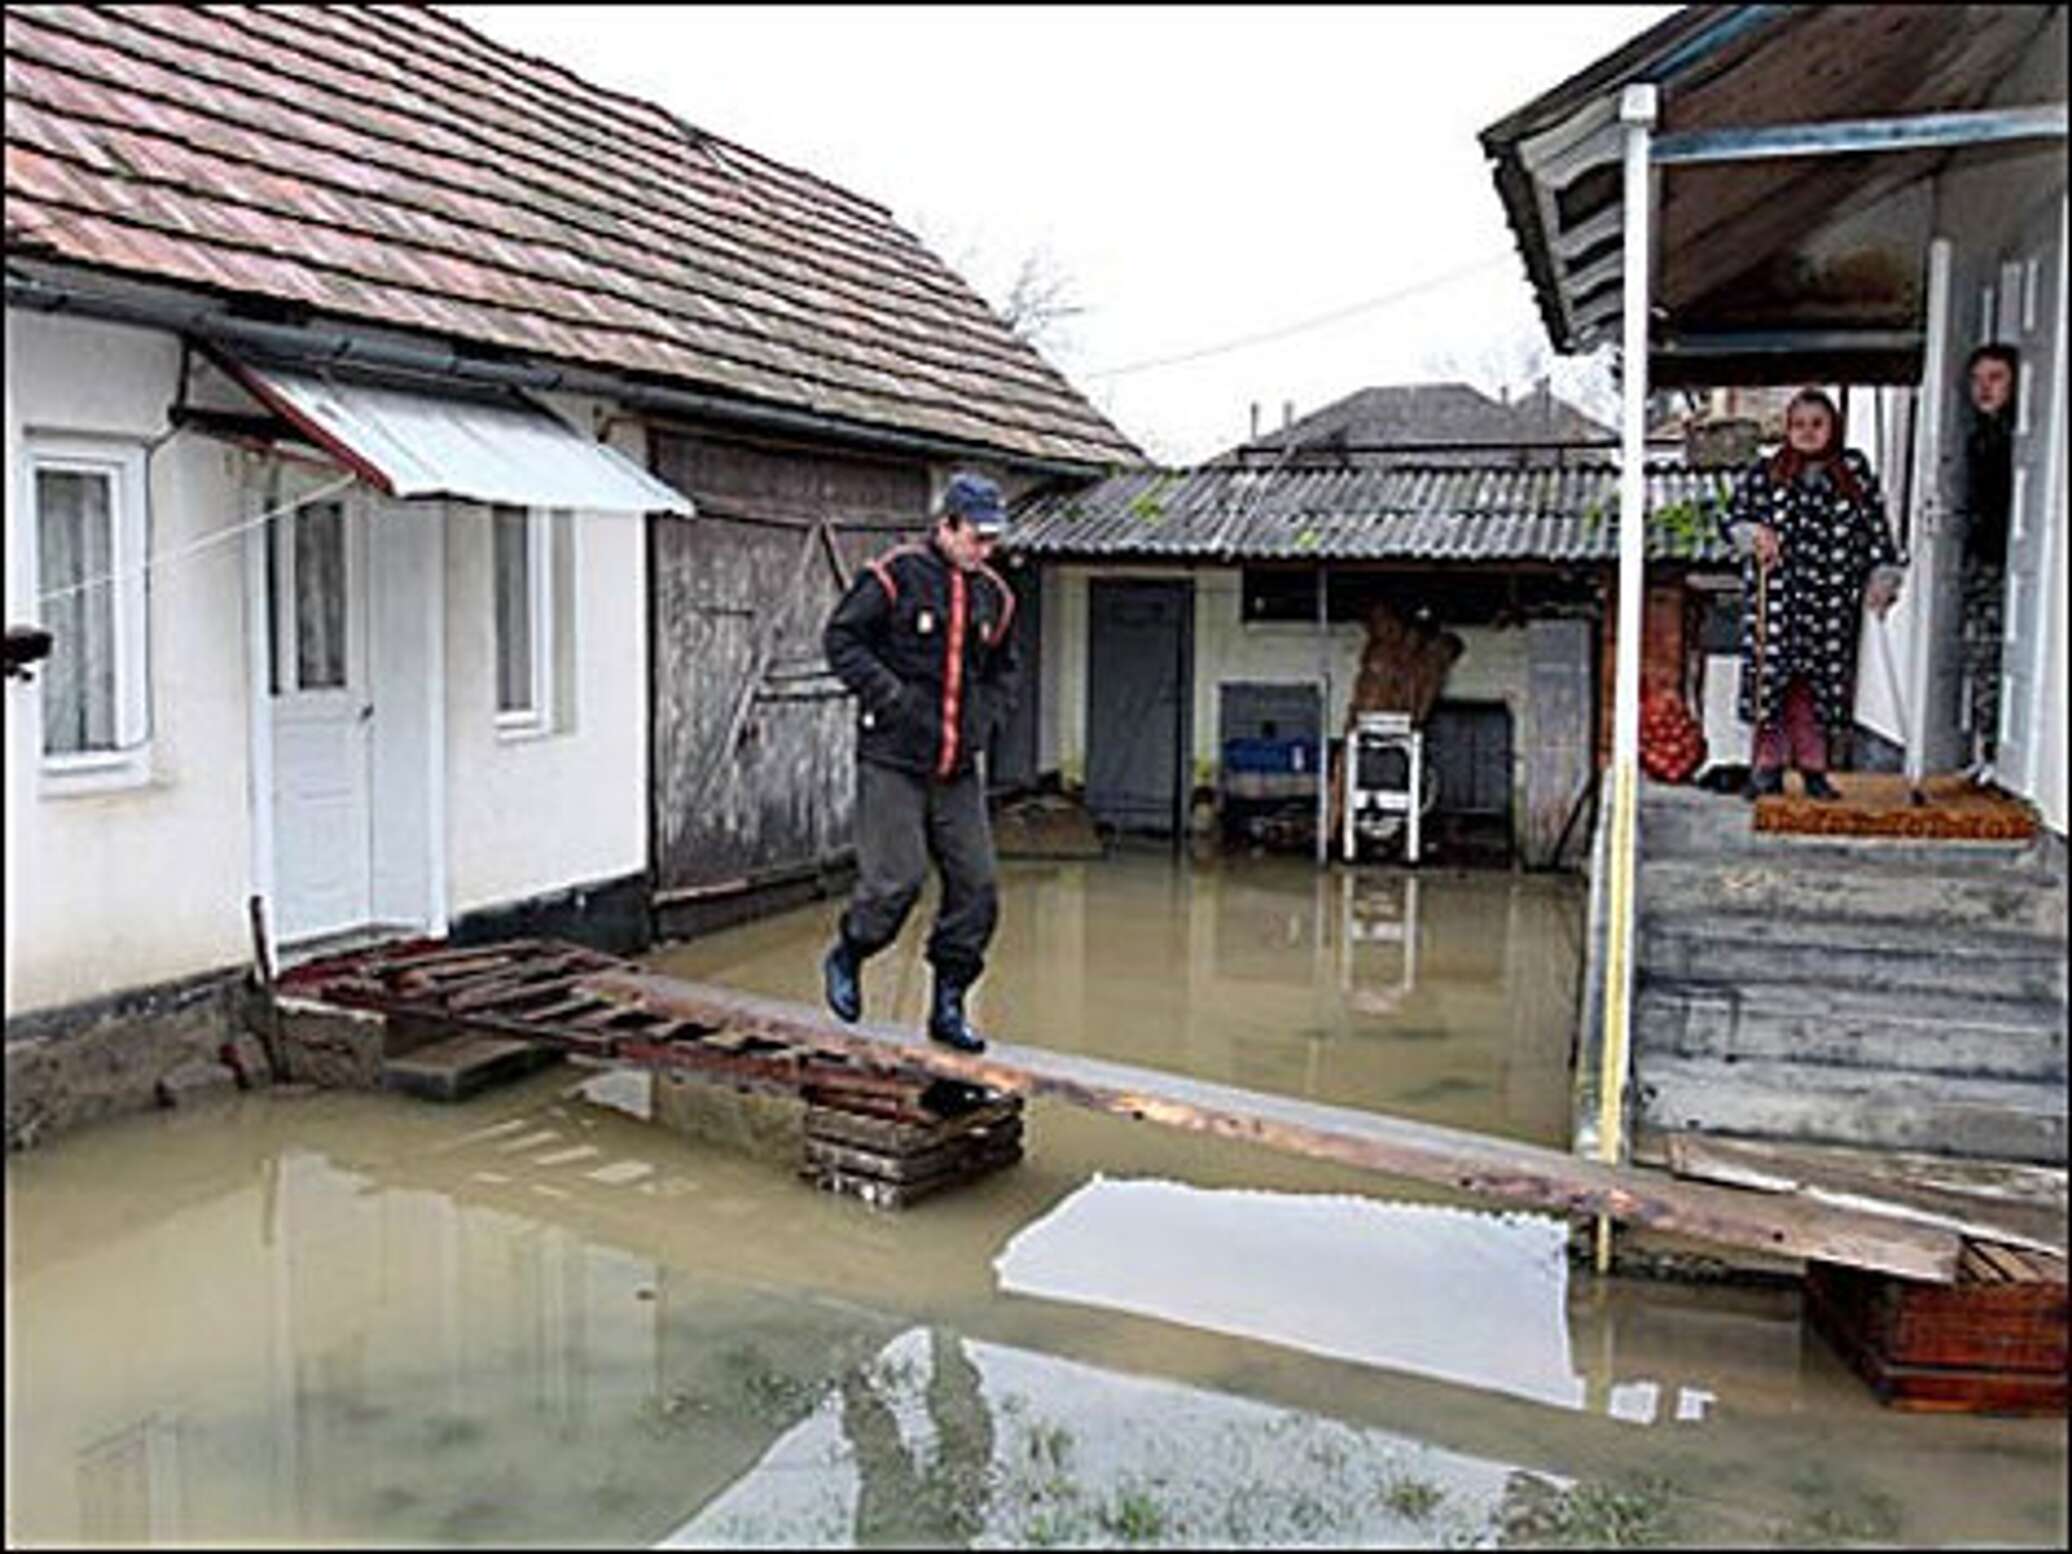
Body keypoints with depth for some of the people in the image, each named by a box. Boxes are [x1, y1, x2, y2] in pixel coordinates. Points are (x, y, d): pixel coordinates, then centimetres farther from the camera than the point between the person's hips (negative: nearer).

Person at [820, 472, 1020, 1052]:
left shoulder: (993, 595, 11)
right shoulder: (895, 577, -8)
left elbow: (1002, 671, 24)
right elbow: (841, 639, -5)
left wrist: (985, 719, 7)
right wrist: (891, 696, -14)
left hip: (957, 770, 6)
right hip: (892, 763, -6)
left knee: (976, 887, 1)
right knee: (895, 881, -9)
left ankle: (948, 1007, 15)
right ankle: (846, 959, 22)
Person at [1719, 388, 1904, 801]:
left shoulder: (1855, 472, 10)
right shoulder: (1764, 473, 6)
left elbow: (1876, 526, 9)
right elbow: (1732, 516, 7)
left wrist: (1882, 577, 1)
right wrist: (1753, 535, -14)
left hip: (1832, 600, 1)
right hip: (1775, 597, -1)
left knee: (1819, 680, 2)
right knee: (1773, 674, -5)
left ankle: (1812, 767, 11)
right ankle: (1768, 764, 5)